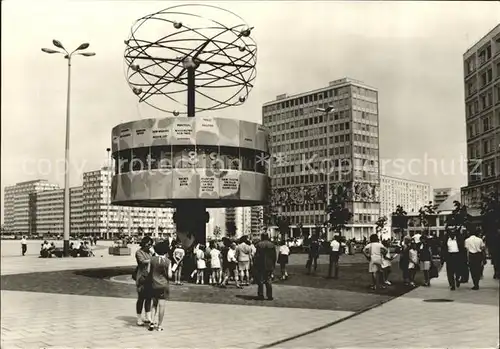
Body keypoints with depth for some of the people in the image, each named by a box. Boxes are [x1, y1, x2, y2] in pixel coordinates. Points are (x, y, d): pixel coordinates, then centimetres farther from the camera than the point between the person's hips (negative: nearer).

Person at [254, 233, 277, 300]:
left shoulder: (259, 245, -9)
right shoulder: (272, 245, 2)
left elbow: (257, 255, -9)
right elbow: (274, 256, 5)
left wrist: (256, 265, -2)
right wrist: (273, 265, 13)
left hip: (261, 265, -3)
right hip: (269, 266, 3)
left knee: (260, 281, 5)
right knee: (268, 280, 11)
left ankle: (260, 295, 6)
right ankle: (269, 295, 9)